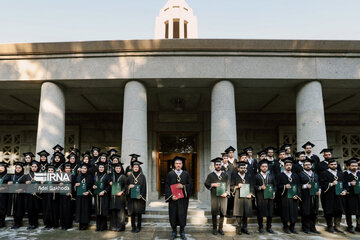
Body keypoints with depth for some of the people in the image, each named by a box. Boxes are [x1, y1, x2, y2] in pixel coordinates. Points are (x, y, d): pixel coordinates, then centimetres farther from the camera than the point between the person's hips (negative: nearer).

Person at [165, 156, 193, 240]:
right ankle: (174, 231, 19)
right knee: (173, 215, 4)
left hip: (183, 199, 0)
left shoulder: (186, 174, 5)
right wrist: (171, 195, -13)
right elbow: (167, 186, -1)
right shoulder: (170, 174, 3)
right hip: (173, 198, 0)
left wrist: (183, 186, -15)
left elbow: (190, 185, 3)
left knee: (182, 215, 3)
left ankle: (182, 232, 18)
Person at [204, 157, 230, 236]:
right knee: (214, 213, 2)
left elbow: (228, 185, 5)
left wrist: (226, 193, -9)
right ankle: (214, 228, 15)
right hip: (214, 197, -1)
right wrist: (212, 185, -12)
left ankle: (220, 228, 17)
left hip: (223, 197, 2)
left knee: (222, 213, 4)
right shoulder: (210, 175, 4)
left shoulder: (225, 175, 8)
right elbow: (206, 184, 4)